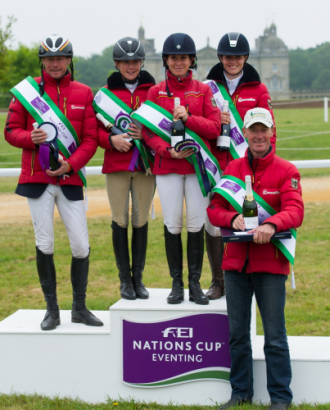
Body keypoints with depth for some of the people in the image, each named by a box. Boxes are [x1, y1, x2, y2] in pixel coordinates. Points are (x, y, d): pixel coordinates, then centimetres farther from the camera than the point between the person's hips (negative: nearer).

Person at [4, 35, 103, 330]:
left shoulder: (83, 93, 5)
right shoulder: (27, 90, 4)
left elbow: (91, 139, 2)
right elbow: (11, 130, 6)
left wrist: (70, 164, -12)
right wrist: (30, 137, -15)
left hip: (71, 179, 1)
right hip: (37, 178, -1)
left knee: (81, 245, 0)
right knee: (44, 244, 2)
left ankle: (80, 307, 17)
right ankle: (52, 309, 13)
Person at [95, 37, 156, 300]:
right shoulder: (105, 93, 5)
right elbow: (94, 129, 5)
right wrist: (111, 140, -14)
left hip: (145, 165, 1)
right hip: (116, 165, 0)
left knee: (141, 220, 5)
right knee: (120, 220, 1)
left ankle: (138, 278, 14)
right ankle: (125, 279, 10)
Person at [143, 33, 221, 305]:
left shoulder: (203, 90, 6)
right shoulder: (156, 92, 6)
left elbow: (215, 128, -1)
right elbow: (148, 131, 3)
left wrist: (188, 118, -15)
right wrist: (167, 150, -13)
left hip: (198, 165, 0)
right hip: (167, 166, 0)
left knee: (196, 224, 0)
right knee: (172, 224, 0)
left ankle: (195, 284, 8)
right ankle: (177, 283, 9)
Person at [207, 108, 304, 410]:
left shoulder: (286, 171, -2)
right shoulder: (232, 168, 9)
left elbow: (295, 210, -13)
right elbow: (214, 208, 8)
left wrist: (272, 224, -33)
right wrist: (233, 218, -14)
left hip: (271, 263, -4)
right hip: (236, 261, 4)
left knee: (275, 336, -1)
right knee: (237, 333, 11)